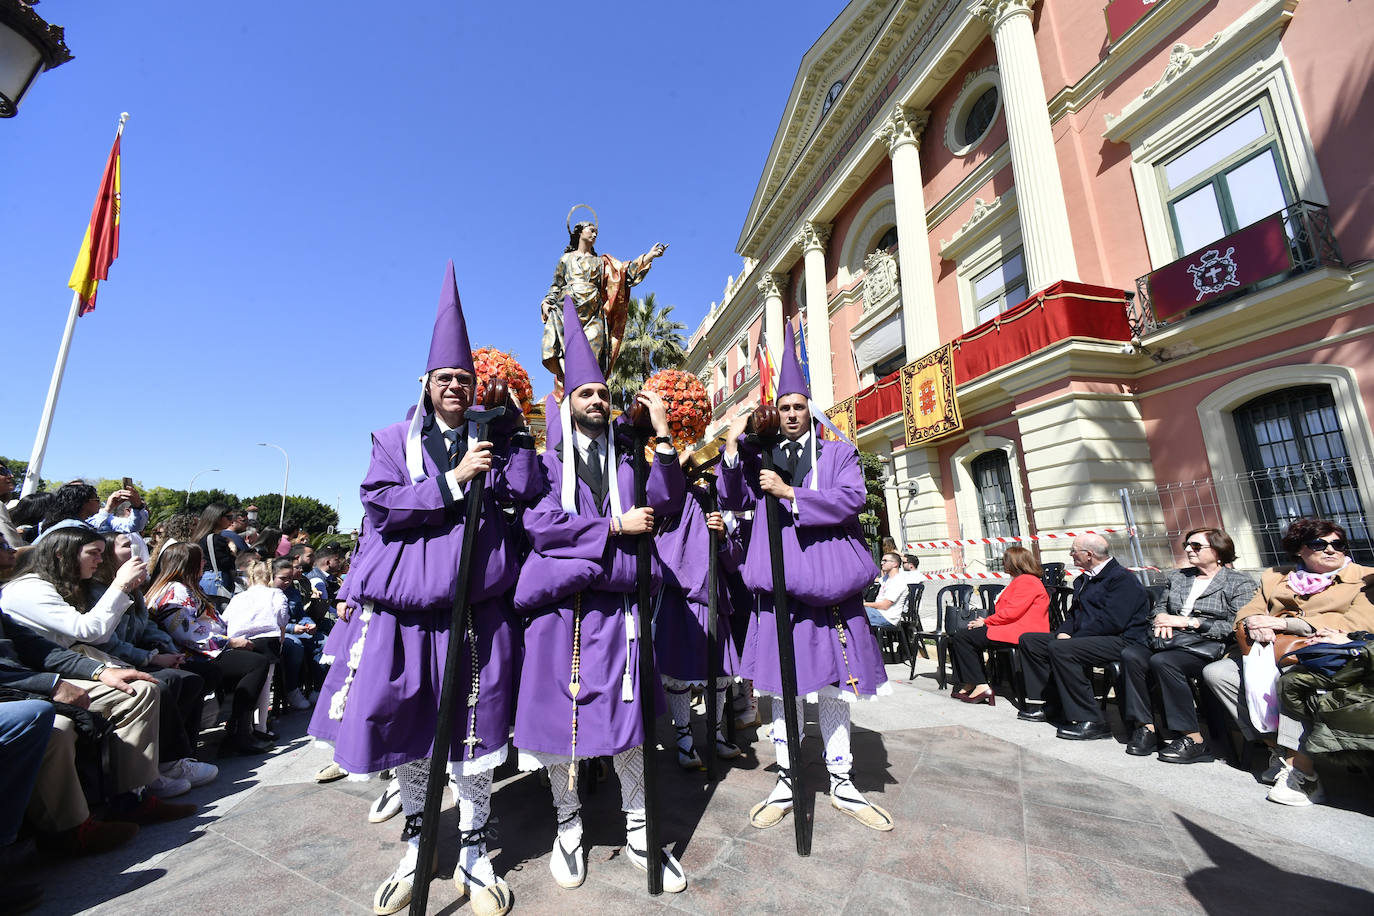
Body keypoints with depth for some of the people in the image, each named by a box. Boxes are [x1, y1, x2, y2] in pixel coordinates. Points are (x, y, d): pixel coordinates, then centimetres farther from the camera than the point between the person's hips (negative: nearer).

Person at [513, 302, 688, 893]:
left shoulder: (625, 458, 14)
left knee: (625, 711, 5)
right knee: (558, 711, 6)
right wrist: (615, 526, -11)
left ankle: (638, 829, 23)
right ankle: (568, 825, 28)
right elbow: (538, 523, -9)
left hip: (616, 600, 2)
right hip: (558, 600, -1)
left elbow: (665, 504, -2)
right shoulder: (547, 458, 8)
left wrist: (662, 435, -10)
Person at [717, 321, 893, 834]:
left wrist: (789, 494, -15)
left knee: (833, 688, 10)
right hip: (779, 586, 1)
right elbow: (733, 501, 2)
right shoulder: (762, 458, 12)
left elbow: (852, 498, -8)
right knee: (783, 690, 8)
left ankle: (842, 785, 27)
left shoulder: (839, 452, 8)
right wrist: (732, 446, -9)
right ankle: (785, 783, 25)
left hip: (829, 583, 0)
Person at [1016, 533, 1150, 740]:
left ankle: (1090, 721, -25)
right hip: (1085, 638, 10)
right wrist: (1063, 632, -1)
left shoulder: (1123, 578, -11)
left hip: (1119, 641, -10)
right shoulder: (1083, 580, 18)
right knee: (1028, 640, 2)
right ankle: (1051, 703, 4)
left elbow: (1112, 621, -22)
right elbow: (1075, 614, 20)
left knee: (1059, 649, -33)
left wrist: (1074, 638, -19)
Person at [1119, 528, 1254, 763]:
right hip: (1170, 640, 5)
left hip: (1207, 645, -5)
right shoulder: (1177, 577, 23)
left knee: (1162, 661, -36)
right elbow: (1159, 606, 28)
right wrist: (1161, 617, 4)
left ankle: (1193, 739, -23)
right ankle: (1146, 727, -22)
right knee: (1131, 655, -27)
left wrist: (1188, 622, -11)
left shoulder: (1240, 583, 6)